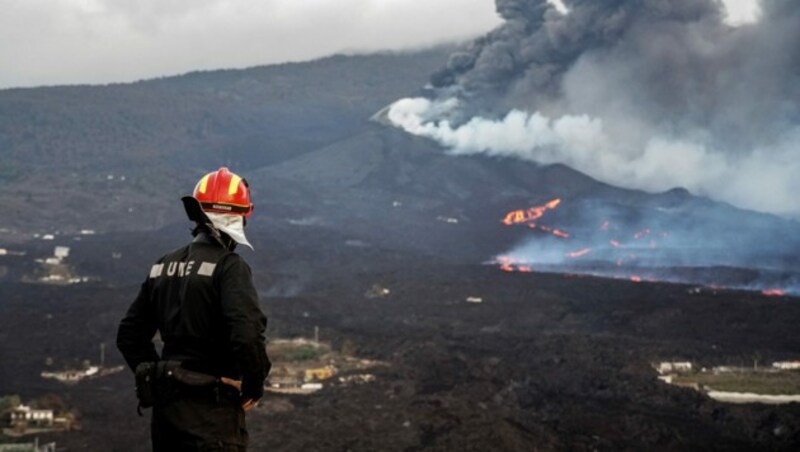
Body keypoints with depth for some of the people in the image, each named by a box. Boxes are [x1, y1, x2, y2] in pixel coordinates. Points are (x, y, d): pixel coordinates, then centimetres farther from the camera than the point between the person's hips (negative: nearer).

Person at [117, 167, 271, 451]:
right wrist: (254, 385, -10)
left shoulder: (164, 266, 11)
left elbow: (129, 334, 16)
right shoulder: (229, 267, -12)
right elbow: (247, 333, -25)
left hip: (165, 405, 8)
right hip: (212, 407, -8)